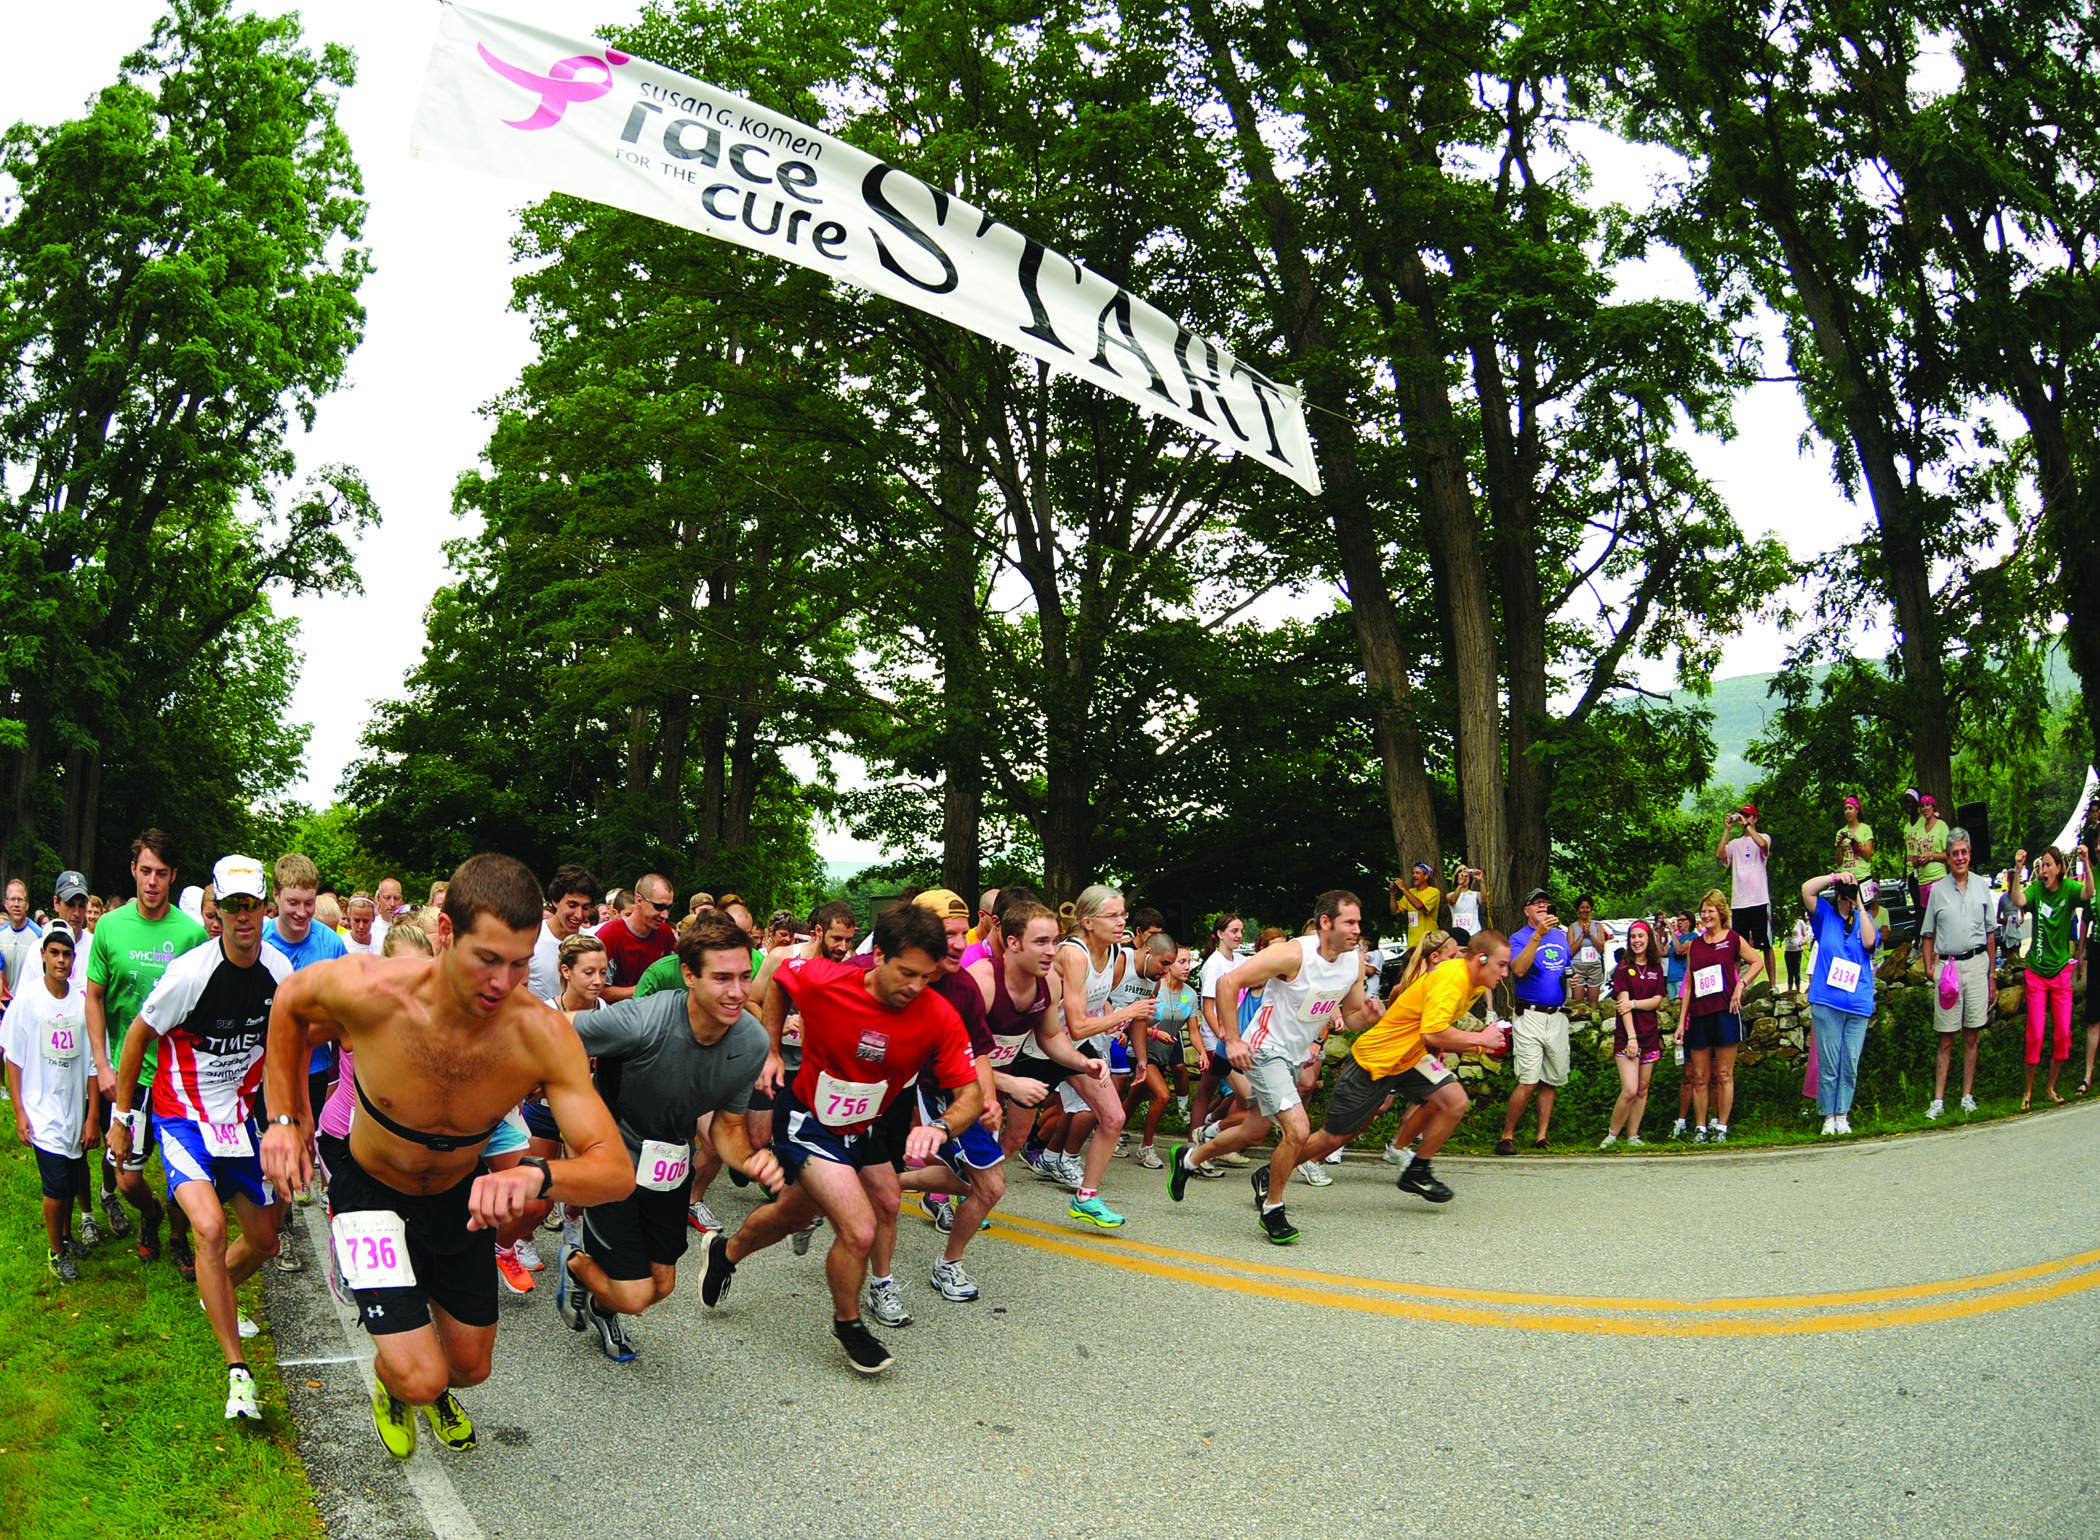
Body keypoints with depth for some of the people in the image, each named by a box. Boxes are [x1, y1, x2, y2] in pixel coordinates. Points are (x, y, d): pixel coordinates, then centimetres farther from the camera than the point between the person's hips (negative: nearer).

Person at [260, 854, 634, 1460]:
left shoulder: (543, 1034, -32)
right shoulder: (370, 990, -34)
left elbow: (615, 1170, -36)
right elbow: (290, 1000, -7)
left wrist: (536, 1175, -56)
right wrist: (283, 1118, -9)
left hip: (462, 1197, 2)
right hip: (372, 1190, -2)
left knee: (470, 1365, 17)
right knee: (420, 1378, -13)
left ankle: (436, 1387, 56)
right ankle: (392, 1382, 26)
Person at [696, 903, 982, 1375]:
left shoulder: (940, 1017, -24)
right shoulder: (820, 981, -28)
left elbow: (970, 1093, -21)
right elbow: (777, 971, -5)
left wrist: (940, 1126, -42)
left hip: (864, 1128, 4)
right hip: (808, 1120, -4)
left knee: (793, 1215, 27)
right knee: (860, 1231, -20)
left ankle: (725, 1252, 59)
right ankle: (847, 1324, 11)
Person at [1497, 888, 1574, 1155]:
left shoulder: (1561, 935, 15)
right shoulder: (1519, 938, -4)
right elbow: (1519, 969, -23)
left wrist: (1572, 978, 6)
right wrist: (1538, 935, -28)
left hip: (1557, 1017, 6)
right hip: (1530, 1015, -6)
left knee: (1552, 1081, 7)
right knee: (1528, 1081, -14)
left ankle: (1542, 1137, 14)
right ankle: (1507, 1137, -5)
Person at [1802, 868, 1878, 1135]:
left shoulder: (1864, 919, 11)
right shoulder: (1826, 915, 8)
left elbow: (1869, 942, -9)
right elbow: (1807, 889, -5)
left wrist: (1860, 906, -5)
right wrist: (1836, 876, -7)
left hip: (1858, 1004, 2)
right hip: (1827, 1002, -2)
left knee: (1850, 1065, 4)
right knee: (1828, 1064, -1)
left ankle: (1843, 1115, 12)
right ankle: (1828, 1116, 5)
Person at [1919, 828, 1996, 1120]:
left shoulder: (1981, 886, 8)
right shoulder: (1938, 889, 5)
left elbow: (1990, 932, 12)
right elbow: (1928, 934, 9)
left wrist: (1992, 974, 9)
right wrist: (1928, 967, -3)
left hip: (1977, 963, 1)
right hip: (1946, 965, -1)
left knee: (1972, 1035, 5)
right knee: (1946, 1039, 1)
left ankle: (1967, 1095, 13)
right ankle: (1938, 1099, 2)